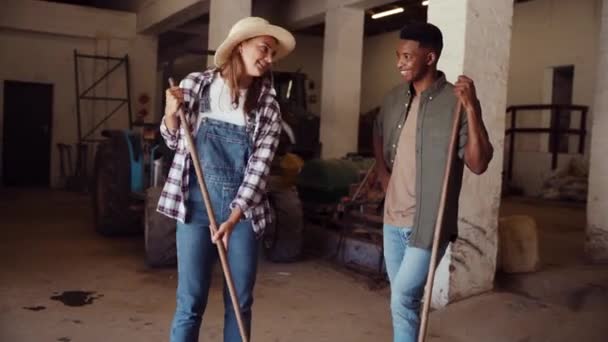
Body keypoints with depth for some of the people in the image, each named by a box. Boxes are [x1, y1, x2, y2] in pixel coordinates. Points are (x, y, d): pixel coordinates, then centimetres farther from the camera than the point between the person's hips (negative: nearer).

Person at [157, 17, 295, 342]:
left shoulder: (267, 106, 1)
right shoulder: (196, 85, 0)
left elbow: (259, 166, -7)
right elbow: (174, 141, 12)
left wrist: (233, 218, -17)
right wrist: (172, 114, -10)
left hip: (243, 208, 2)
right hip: (196, 204, -1)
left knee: (240, 302, 10)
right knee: (190, 302, 0)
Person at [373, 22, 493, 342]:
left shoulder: (455, 102, -13)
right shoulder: (394, 99, 5)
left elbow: (478, 164, -20)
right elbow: (378, 137, 25)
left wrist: (472, 109, -29)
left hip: (427, 222, -6)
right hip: (393, 218, 6)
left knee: (403, 300, -7)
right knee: (402, 300, 17)